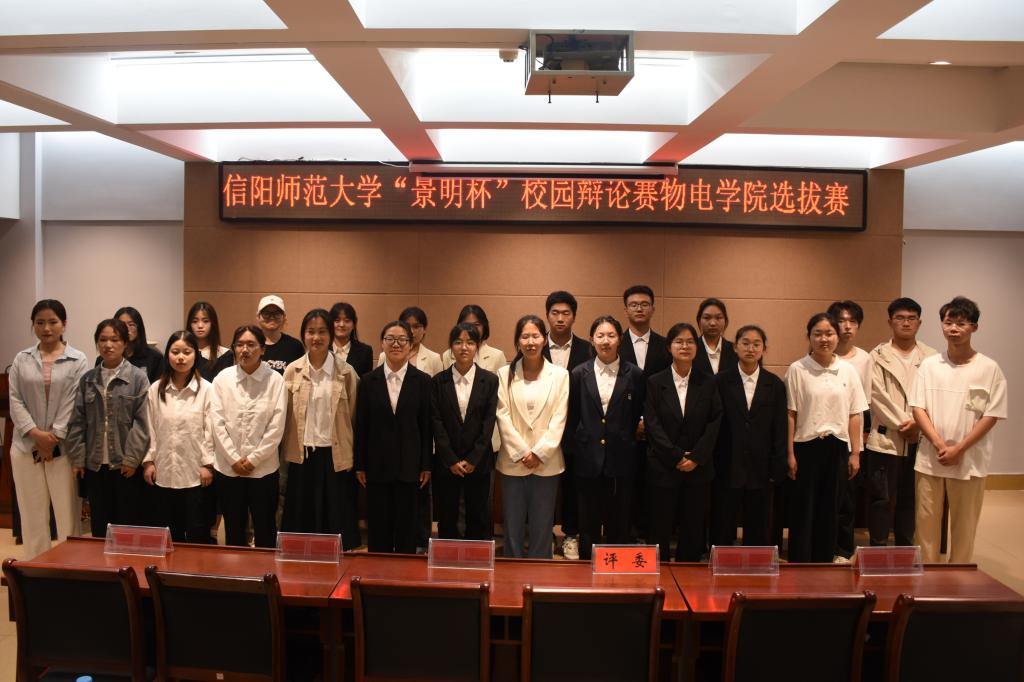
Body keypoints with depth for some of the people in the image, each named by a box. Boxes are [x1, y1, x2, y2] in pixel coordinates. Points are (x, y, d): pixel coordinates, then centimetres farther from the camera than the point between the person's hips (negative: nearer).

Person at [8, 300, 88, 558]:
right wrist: (36, 433, -10)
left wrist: (54, 437, -11)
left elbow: (73, 403, -5)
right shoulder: (21, 359, 8)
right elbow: (15, 401, 2)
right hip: (26, 446, 3)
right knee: (32, 514, 9)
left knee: (67, 514, 0)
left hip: (63, 447, -2)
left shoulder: (77, 360, 0)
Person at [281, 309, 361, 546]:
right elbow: (285, 416, 7)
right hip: (302, 456, 2)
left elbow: (354, 417, -1)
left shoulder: (346, 373, -4)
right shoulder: (292, 371, 1)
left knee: (336, 522, 5)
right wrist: (286, 450, 4)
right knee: (302, 520, 10)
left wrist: (355, 457, -1)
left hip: (336, 456, -2)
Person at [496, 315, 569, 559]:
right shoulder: (505, 374, 1)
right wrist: (522, 452, -10)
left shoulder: (560, 375, 0)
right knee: (513, 525, 8)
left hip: (546, 463, 0)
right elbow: (503, 416, -3)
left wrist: (539, 453, -11)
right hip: (513, 461, 0)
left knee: (542, 527, 8)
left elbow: (559, 418, -3)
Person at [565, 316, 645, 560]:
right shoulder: (579, 374, 3)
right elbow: (571, 419, 7)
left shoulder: (634, 375, 1)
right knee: (588, 524, 9)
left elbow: (640, 416, 7)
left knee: (619, 525, 8)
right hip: (588, 460, 1)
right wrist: (574, 450, 5)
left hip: (622, 461, 0)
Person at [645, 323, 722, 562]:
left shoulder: (708, 383, 5)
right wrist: (676, 457, -12)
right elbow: (653, 425, -5)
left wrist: (695, 457, -10)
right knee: (661, 529, 5)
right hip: (663, 468, -1)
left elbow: (715, 423, -1)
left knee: (693, 530, 7)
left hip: (699, 468, 1)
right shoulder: (655, 382, 0)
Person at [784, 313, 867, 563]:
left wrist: (855, 453, 4)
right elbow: (790, 414, -4)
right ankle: (799, 567, 14)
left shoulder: (848, 370, 3)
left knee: (829, 511, 11)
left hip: (837, 447, 3)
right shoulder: (797, 370, -5)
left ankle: (824, 563, 24)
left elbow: (855, 414, 6)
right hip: (806, 447, -3)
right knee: (803, 510, 4)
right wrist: (790, 453, -6)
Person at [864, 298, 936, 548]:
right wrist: (902, 423, -12)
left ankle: (905, 551, 23)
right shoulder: (878, 356, 1)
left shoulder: (931, 357, 7)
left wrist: (917, 424, -13)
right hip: (885, 438, -2)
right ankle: (878, 550, 10)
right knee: (882, 499, 1)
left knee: (910, 499, 11)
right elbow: (878, 396, -7)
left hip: (918, 440, 2)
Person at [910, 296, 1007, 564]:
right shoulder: (929, 364, 2)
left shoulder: (989, 368, -4)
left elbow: (991, 415, -6)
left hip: (969, 459, -2)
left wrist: (959, 449, -13)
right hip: (930, 458, 2)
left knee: (964, 524, 9)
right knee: (926, 521, 8)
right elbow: (918, 408, 0)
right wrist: (939, 444, -13)